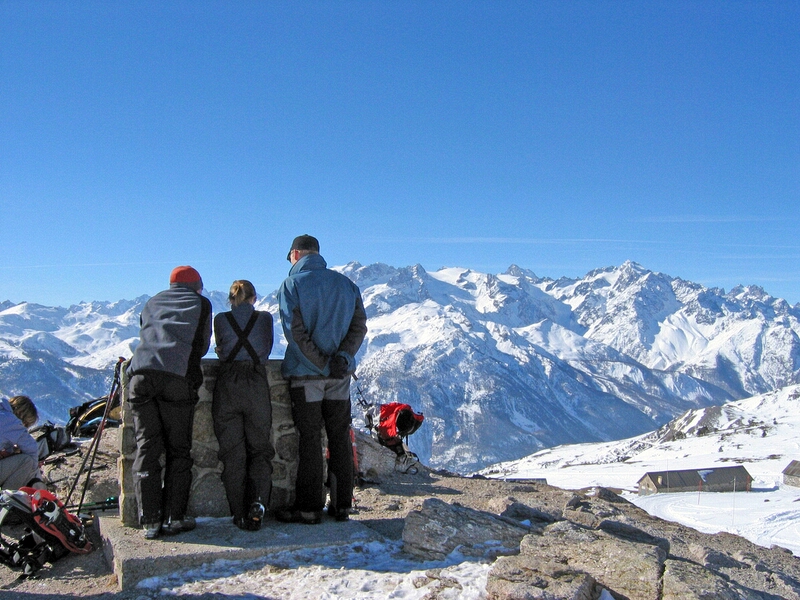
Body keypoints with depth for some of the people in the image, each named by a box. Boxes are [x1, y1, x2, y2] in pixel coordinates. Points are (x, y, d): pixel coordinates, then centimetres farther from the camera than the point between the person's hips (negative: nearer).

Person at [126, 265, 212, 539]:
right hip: (177, 376, -3)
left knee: (146, 450, 4)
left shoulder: (152, 303, 29)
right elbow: (202, 346, 20)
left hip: (141, 373, 3)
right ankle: (174, 518, 3)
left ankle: (150, 521, 1)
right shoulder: (201, 303, 19)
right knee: (178, 451, 5)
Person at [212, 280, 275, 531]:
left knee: (232, 452, 6)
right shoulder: (264, 318, 9)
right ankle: (258, 502, -12)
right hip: (256, 384, 0)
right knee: (259, 448, 10)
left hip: (227, 385, 1)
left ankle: (240, 515, 5)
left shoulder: (221, 319, 10)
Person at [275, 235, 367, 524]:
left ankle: (309, 506, 6)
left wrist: (323, 365, -13)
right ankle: (342, 505, 14)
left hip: (306, 373, -4)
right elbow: (359, 326, 1)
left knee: (310, 439, 1)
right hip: (341, 375, 4)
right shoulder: (346, 284, 10)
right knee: (340, 438, 9)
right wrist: (342, 357, -11)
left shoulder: (291, 285, -5)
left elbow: (295, 332, -14)